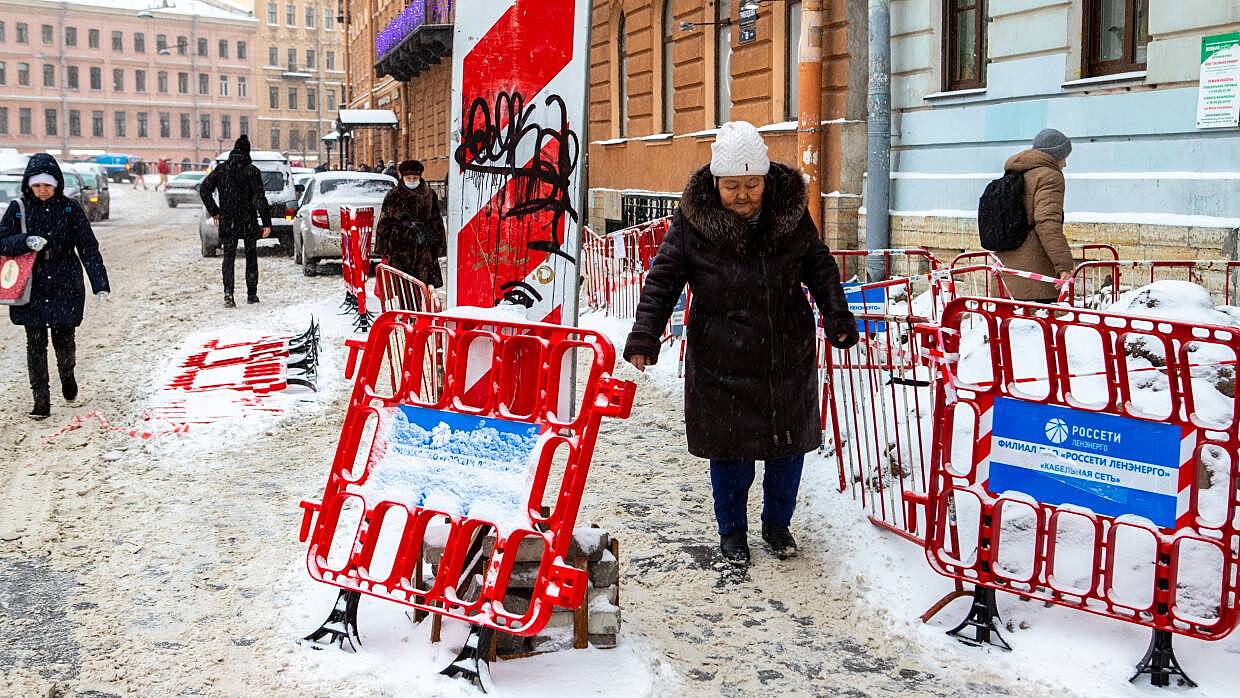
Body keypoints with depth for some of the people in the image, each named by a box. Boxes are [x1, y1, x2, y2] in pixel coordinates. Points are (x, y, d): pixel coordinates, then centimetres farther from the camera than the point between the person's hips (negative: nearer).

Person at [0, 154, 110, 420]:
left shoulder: (71, 209, -1)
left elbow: (89, 248, -2)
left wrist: (100, 284, -9)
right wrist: (26, 242, -18)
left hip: (65, 287, -1)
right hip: (31, 288, 1)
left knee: (64, 339, 4)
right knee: (35, 344, 1)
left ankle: (67, 374, 37)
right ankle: (41, 400, 7)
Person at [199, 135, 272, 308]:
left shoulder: (220, 169, 2)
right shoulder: (252, 171, -8)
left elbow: (204, 189, 1)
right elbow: (260, 198, -13)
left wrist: (214, 212, 8)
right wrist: (267, 222, -12)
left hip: (227, 222, 2)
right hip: (248, 222, -2)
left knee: (228, 258, 3)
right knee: (251, 257, 13)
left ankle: (228, 294, -14)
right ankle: (251, 294, 17)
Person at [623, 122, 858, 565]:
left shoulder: (791, 212, -5)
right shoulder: (692, 220, -11)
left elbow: (820, 268, 7)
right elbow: (663, 279, -7)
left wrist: (837, 318, -2)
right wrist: (644, 336, -16)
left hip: (789, 357, 3)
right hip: (722, 361, -2)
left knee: (789, 444, 13)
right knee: (730, 449, 6)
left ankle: (777, 523, 36)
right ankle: (732, 531, 29)